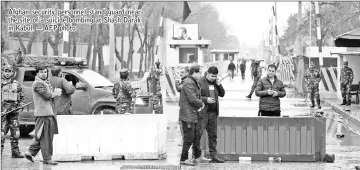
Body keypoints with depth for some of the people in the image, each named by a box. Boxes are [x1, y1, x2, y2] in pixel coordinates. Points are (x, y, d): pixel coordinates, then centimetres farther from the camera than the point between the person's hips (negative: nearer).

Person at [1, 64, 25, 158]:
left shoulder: (17, 84, 11)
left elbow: (22, 97, 20)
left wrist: (20, 105, 3)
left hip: (14, 111, 3)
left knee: (15, 132, 2)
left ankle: (15, 151, 9)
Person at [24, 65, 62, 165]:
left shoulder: (46, 83, 22)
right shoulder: (38, 84, -9)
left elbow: (51, 95, 16)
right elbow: (47, 95, -17)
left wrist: (56, 92, -6)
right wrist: (56, 93, 1)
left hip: (49, 112, 10)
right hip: (43, 113, -10)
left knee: (41, 136, 13)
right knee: (45, 136, -7)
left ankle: (30, 152, 19)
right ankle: (47, 159, -5)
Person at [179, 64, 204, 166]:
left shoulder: (194, 83, 16)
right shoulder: (188, 83, -18)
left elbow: (197, 97, 22)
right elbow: (193, 99, -23)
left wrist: (200, 104, 2)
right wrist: (201, 104, -5)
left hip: (194, 114, 10)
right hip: (188, 115, -10)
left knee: (196, 135, 18)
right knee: (189, 137, -5)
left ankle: (198, 156, 30)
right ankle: (183, 159, 2)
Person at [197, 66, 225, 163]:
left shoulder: (215, 82, 14)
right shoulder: (200, 82, -7)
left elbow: (222, 94, 15)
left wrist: (219, 84, 1)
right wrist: (205, 99, -18)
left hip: (213, 112, 7)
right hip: (203, 112, -7)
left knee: (213, 135, 9)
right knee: (198, 134, -7)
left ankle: (213, 156, 14)